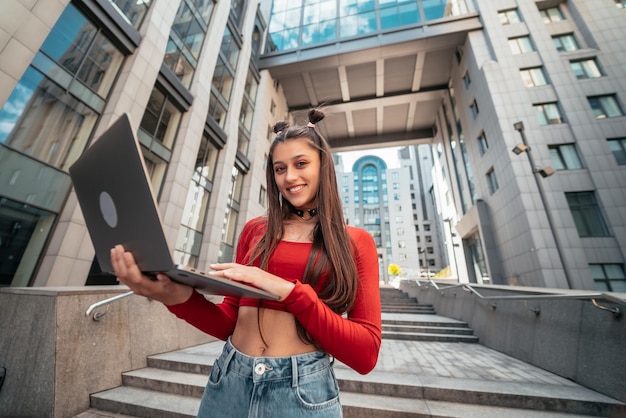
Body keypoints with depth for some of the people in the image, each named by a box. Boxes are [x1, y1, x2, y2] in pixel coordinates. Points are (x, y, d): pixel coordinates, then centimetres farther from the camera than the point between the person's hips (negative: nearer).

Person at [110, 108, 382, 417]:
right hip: (230, 381, 3)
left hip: (303, 391, -2)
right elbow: (231, 323, 4)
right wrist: (181, 298, -15)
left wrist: (290, 292, -23)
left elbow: (366, 354, -11)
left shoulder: (356, 242, -6)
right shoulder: (254, 230, 2)